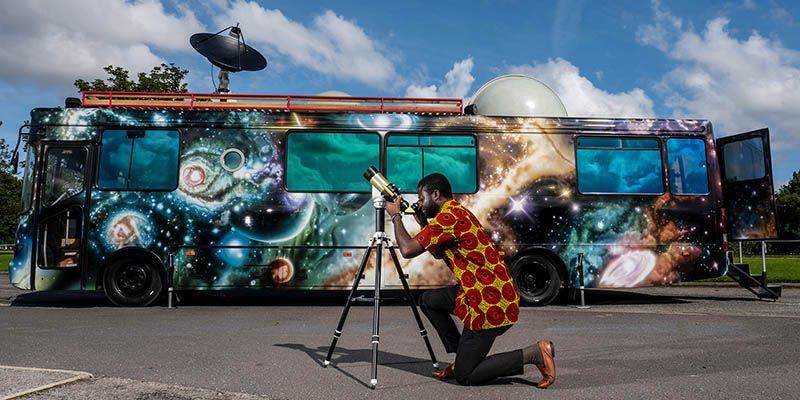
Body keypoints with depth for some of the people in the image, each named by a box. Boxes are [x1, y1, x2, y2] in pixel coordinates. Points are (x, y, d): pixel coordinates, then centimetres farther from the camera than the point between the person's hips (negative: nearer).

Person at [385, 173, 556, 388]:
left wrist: (396, 216, -3)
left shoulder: (449, 216, -17)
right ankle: (462, 356, 20)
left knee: (465, 376, 0)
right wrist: (422, 222, 16)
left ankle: (534, 353, -1)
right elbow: (438, 253, 25)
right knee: (428, 300, 19)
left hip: (491, 304, -10)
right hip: (480, 293, 10)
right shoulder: (456, 212, 14)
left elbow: (408, 249, -18)